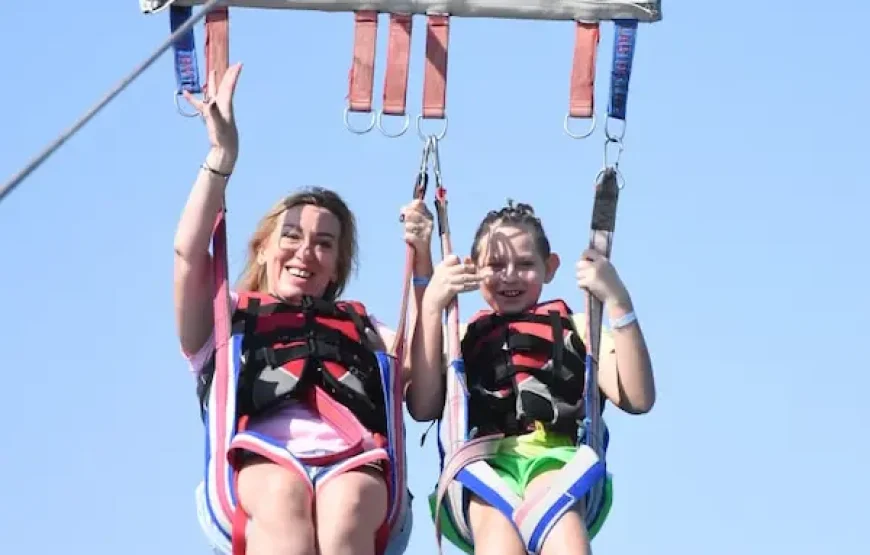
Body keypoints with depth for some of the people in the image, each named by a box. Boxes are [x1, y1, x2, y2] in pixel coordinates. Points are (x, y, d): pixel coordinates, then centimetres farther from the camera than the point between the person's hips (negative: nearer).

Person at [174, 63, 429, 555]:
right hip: (259, 465, -1)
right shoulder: (225, 320, 31)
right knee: (283, 493, -39)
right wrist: (222, 156, 4)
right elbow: (189, 253, 12)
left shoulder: (361, 325, 36)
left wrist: (421, 260, 8)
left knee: (345, 506, -37)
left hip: (353, 465, 2)